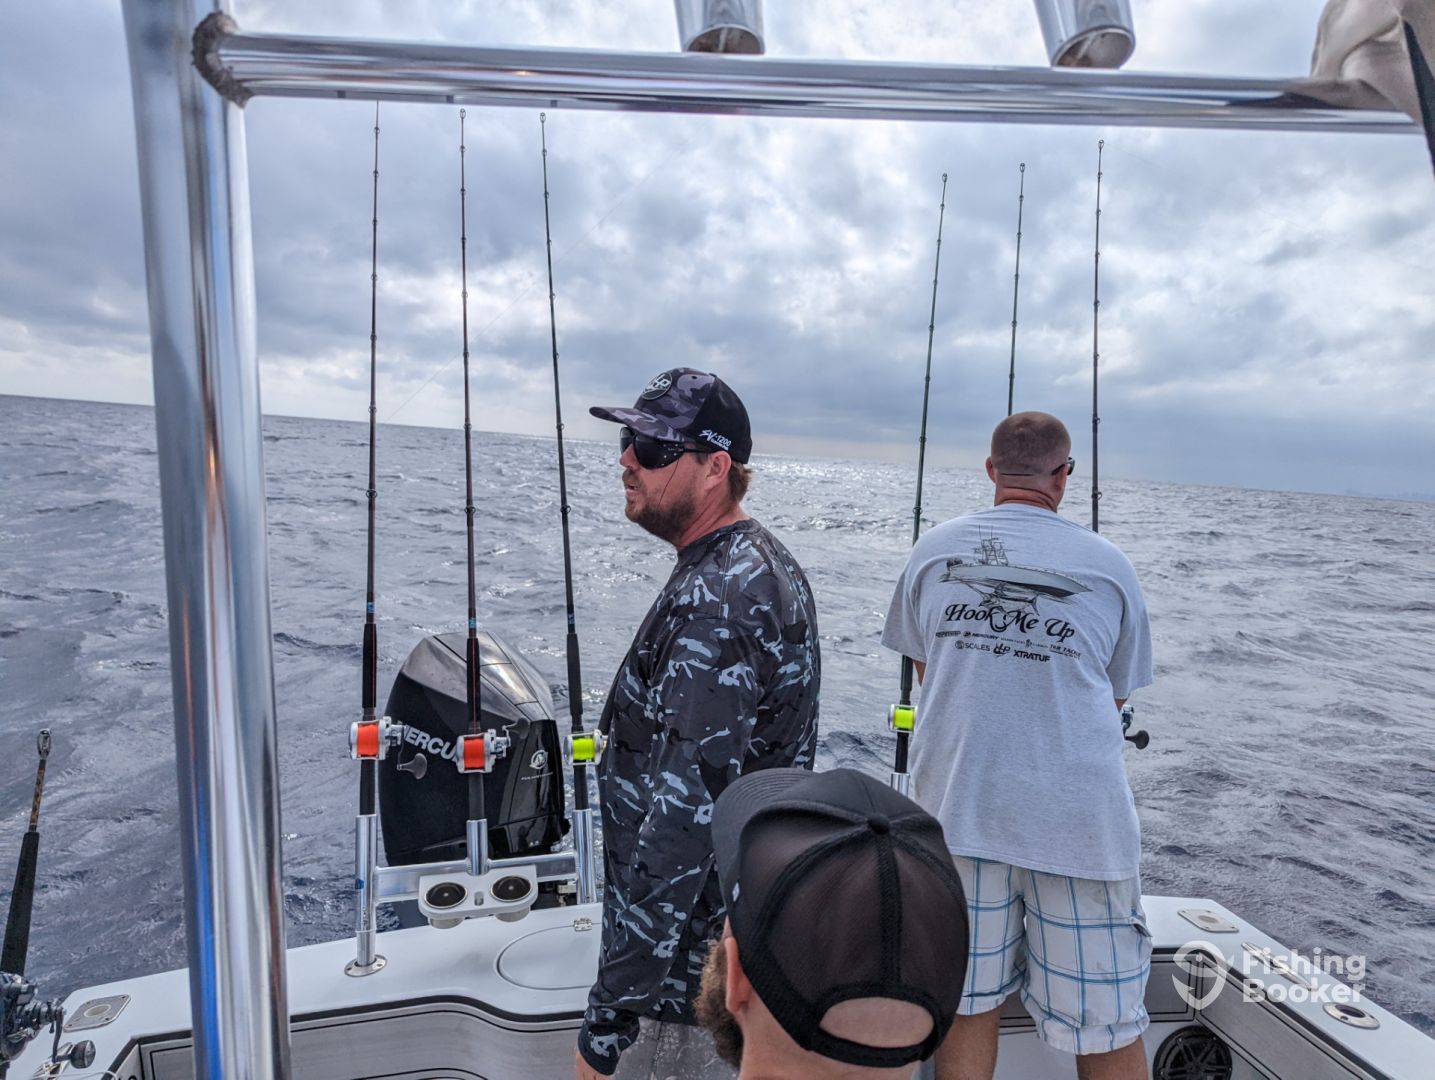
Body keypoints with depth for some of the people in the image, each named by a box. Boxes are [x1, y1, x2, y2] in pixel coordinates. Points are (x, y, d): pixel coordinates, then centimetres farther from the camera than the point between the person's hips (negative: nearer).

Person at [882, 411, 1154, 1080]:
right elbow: (1115, 697, 11)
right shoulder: (1109, 565, -1)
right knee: (1106, 1025, 13)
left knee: (968, 1002, 15)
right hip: (1079, 818, -1)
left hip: (955, 808, 2)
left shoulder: (933, 551, 3)